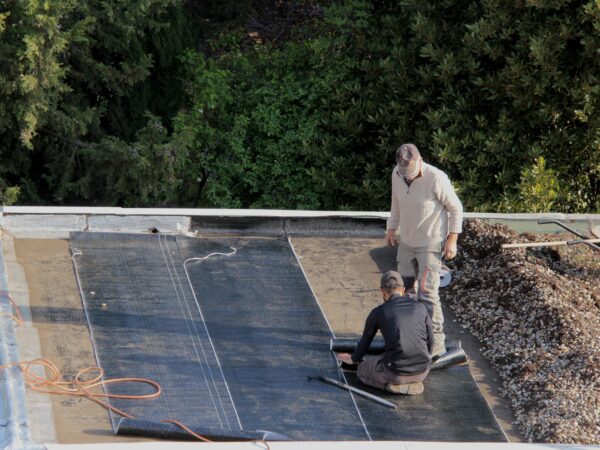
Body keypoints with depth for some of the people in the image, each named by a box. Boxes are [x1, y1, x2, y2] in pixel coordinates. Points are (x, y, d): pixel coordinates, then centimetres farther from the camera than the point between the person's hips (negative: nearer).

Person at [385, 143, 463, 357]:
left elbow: (455, 208, -12)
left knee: (427, 292, -12)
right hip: (406, 242, 6)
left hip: (431, 245, -6)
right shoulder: (397, 174, -6)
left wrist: (452, 239, -12)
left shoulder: (436, 179, -24)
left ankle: (436, 343, -5)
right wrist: (391, 228, 18)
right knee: (404, 288, 13)